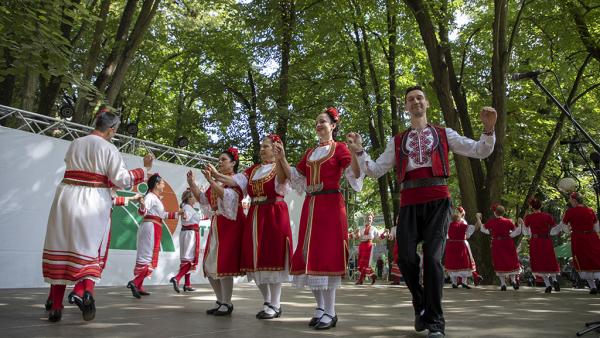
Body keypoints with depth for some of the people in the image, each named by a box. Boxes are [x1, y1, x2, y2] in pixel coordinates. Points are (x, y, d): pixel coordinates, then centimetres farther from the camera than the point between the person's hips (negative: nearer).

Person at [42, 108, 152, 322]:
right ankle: (83, 291, -16)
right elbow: (122, 179, -9)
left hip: (67, 198, 4)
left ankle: (55, 306, 14)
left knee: (61, 250, 9)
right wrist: (145, 169, 1)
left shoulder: (74, 144, 11)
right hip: (93, 202, -4)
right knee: (90, 249, 9)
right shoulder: (109, 148, -6)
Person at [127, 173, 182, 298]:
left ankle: (139, 286, 16)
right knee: (149, 258, -13)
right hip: (151, 227, -10)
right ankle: (134, 282, -20)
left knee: (145, 257, 11)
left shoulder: (156, 198, 20)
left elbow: (163, 215, 29)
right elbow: (143, 211, -27)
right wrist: (142, 208, -50)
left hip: (154, 228, 10)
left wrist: (178, 213, 33)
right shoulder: (150, 196, -10)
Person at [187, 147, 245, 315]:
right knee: (210, 265, 8)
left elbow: (228, 196, -20)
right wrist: (192, 183, 6)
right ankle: (221, 301, 20)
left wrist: (211, 180, -25)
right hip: (216, 225, 8)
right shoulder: (217, 181, 19)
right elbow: (204, 199, 16)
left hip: (230, 226, -8)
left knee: (223, 263, -10)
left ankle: (227, 304, 2)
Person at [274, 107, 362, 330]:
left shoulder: (339, 148, 3)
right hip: (310, 206, 6)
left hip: (331, 205, -6)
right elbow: (297, 181, 16)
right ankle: (320, 307, 16)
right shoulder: (310, 152, 19)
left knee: (327, 253, -8)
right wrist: (282, 159, 10)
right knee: (310, 253, 5)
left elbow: (355, 177, -8)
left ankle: (330, 312, 0)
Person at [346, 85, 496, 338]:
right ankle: (421, 305, 23)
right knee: (405, 257, -7)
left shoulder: (444, 134, 16)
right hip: (410, 202, 2)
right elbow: (375, 170, 15)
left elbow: (480, 151, 11)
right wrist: (358, 152, 0)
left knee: (432, 257, -9)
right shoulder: (397, 141, 18)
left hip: (437, 200, -1)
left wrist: (488, 129, -8)